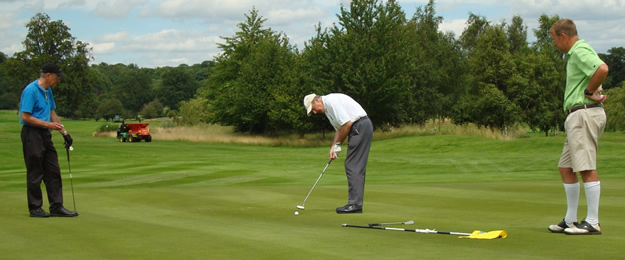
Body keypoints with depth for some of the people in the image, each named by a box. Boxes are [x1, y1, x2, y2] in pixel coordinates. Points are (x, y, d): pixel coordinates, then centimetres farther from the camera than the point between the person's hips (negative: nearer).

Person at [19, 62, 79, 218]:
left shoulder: (48, 91, 13)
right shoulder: (31, 90, -16)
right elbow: (26, 117, -19)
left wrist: (64, 132, 15)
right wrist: (48, 124, -18)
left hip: (45, 135, 9)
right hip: (32, 134, -9)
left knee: (53, 171, 7)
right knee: (35, 173, -2)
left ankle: (56, 207, 10)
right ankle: (35, 208, 7)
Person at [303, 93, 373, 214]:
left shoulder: (332, 101, -13)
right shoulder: (328, 107, 19)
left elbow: (347, 123, -19)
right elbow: (339, 128, 24)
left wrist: (338, 144, -8)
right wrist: (333, 147, 12)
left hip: (360, 126, -11)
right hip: (360, 128, 11)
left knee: (353, 166, -10)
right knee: (357, 167, 9)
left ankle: (355, 204, -10)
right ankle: (356, 203, 11)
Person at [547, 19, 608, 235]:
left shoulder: (580, 51, -11)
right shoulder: (575, 54, 23)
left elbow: (602, 69, -29)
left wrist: (589, 91, -17)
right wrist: (592, 91, 7)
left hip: (585, 113, -11)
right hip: (577, 116, 11)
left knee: (587, 168, -10)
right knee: (565, 167, 12)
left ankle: (592, 222, -8)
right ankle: (570, 220, 17)